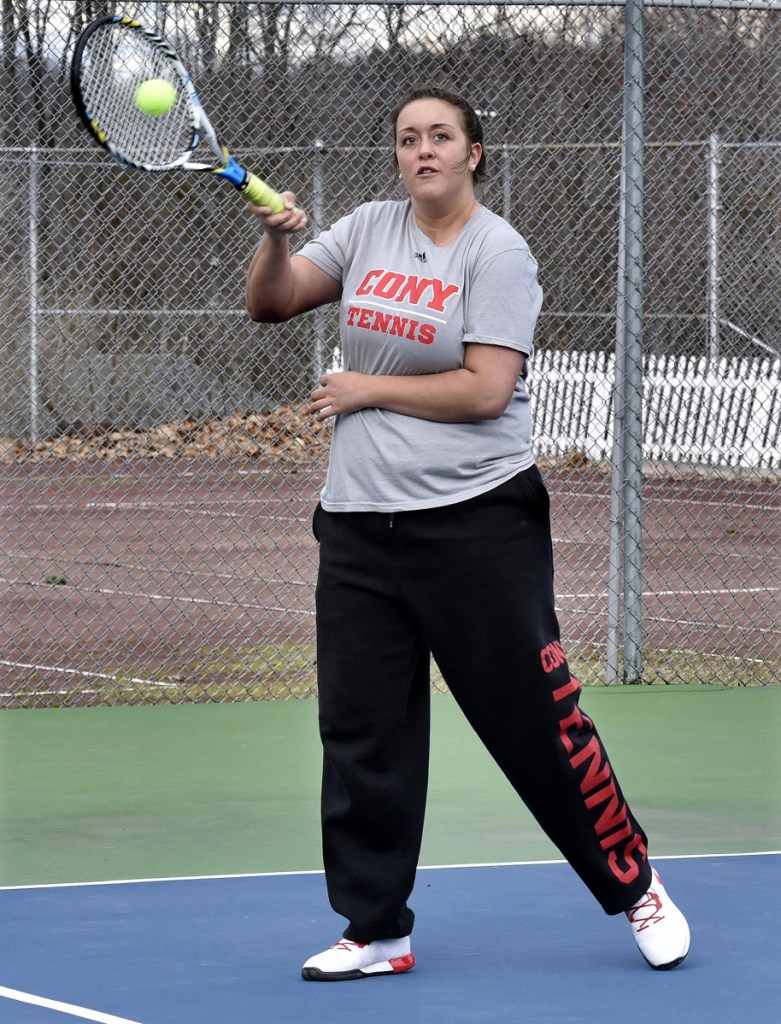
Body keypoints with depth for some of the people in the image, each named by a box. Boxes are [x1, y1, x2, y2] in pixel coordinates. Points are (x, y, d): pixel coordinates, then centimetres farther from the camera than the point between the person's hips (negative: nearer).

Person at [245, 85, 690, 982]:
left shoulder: (498, 253, -7)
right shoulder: (370, 230, 10)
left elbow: (484, 391, -15)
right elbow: (271, 302, 8)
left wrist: (367, 388, -9)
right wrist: (276, 238, -11)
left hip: (475, 525, -5)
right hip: (360, 528, 5)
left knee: (538, 722, -3)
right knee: (361, 732, 3)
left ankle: (635, 889, 14)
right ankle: (376, 930, 13)